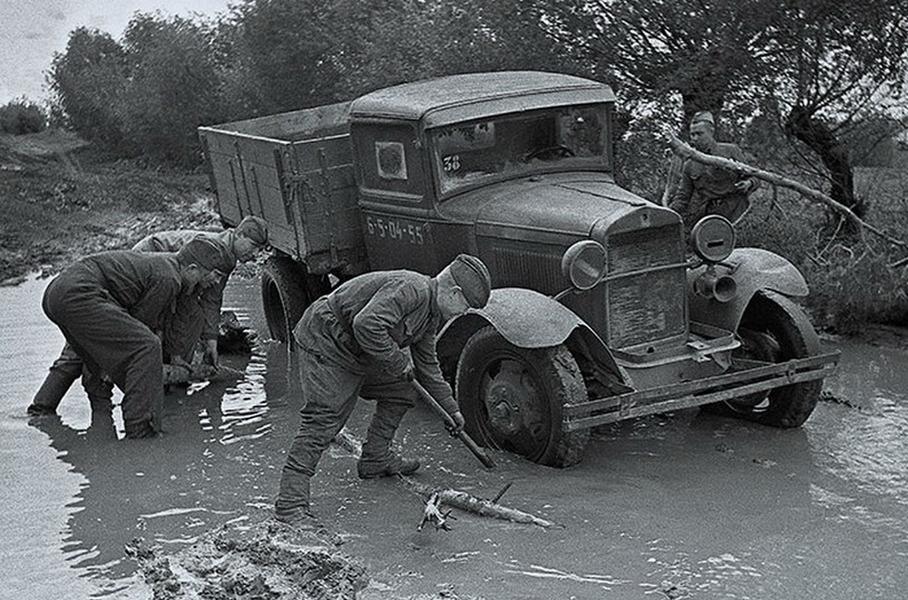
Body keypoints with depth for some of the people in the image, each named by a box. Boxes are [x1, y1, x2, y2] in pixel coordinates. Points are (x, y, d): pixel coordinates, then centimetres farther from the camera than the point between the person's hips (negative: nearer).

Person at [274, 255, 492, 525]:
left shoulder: (431, 315, 8)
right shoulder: (412, 289, -25)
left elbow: (427, 366, 21)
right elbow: (367, 325, -37)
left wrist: (451, 409, 25)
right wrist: (399, 362, -23)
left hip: (357, 353, 10)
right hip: (326, 343, -10)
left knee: (401, 393, 15)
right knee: (323, 420, -16)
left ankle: (376, 459, 27)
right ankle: (290, 503, -15)